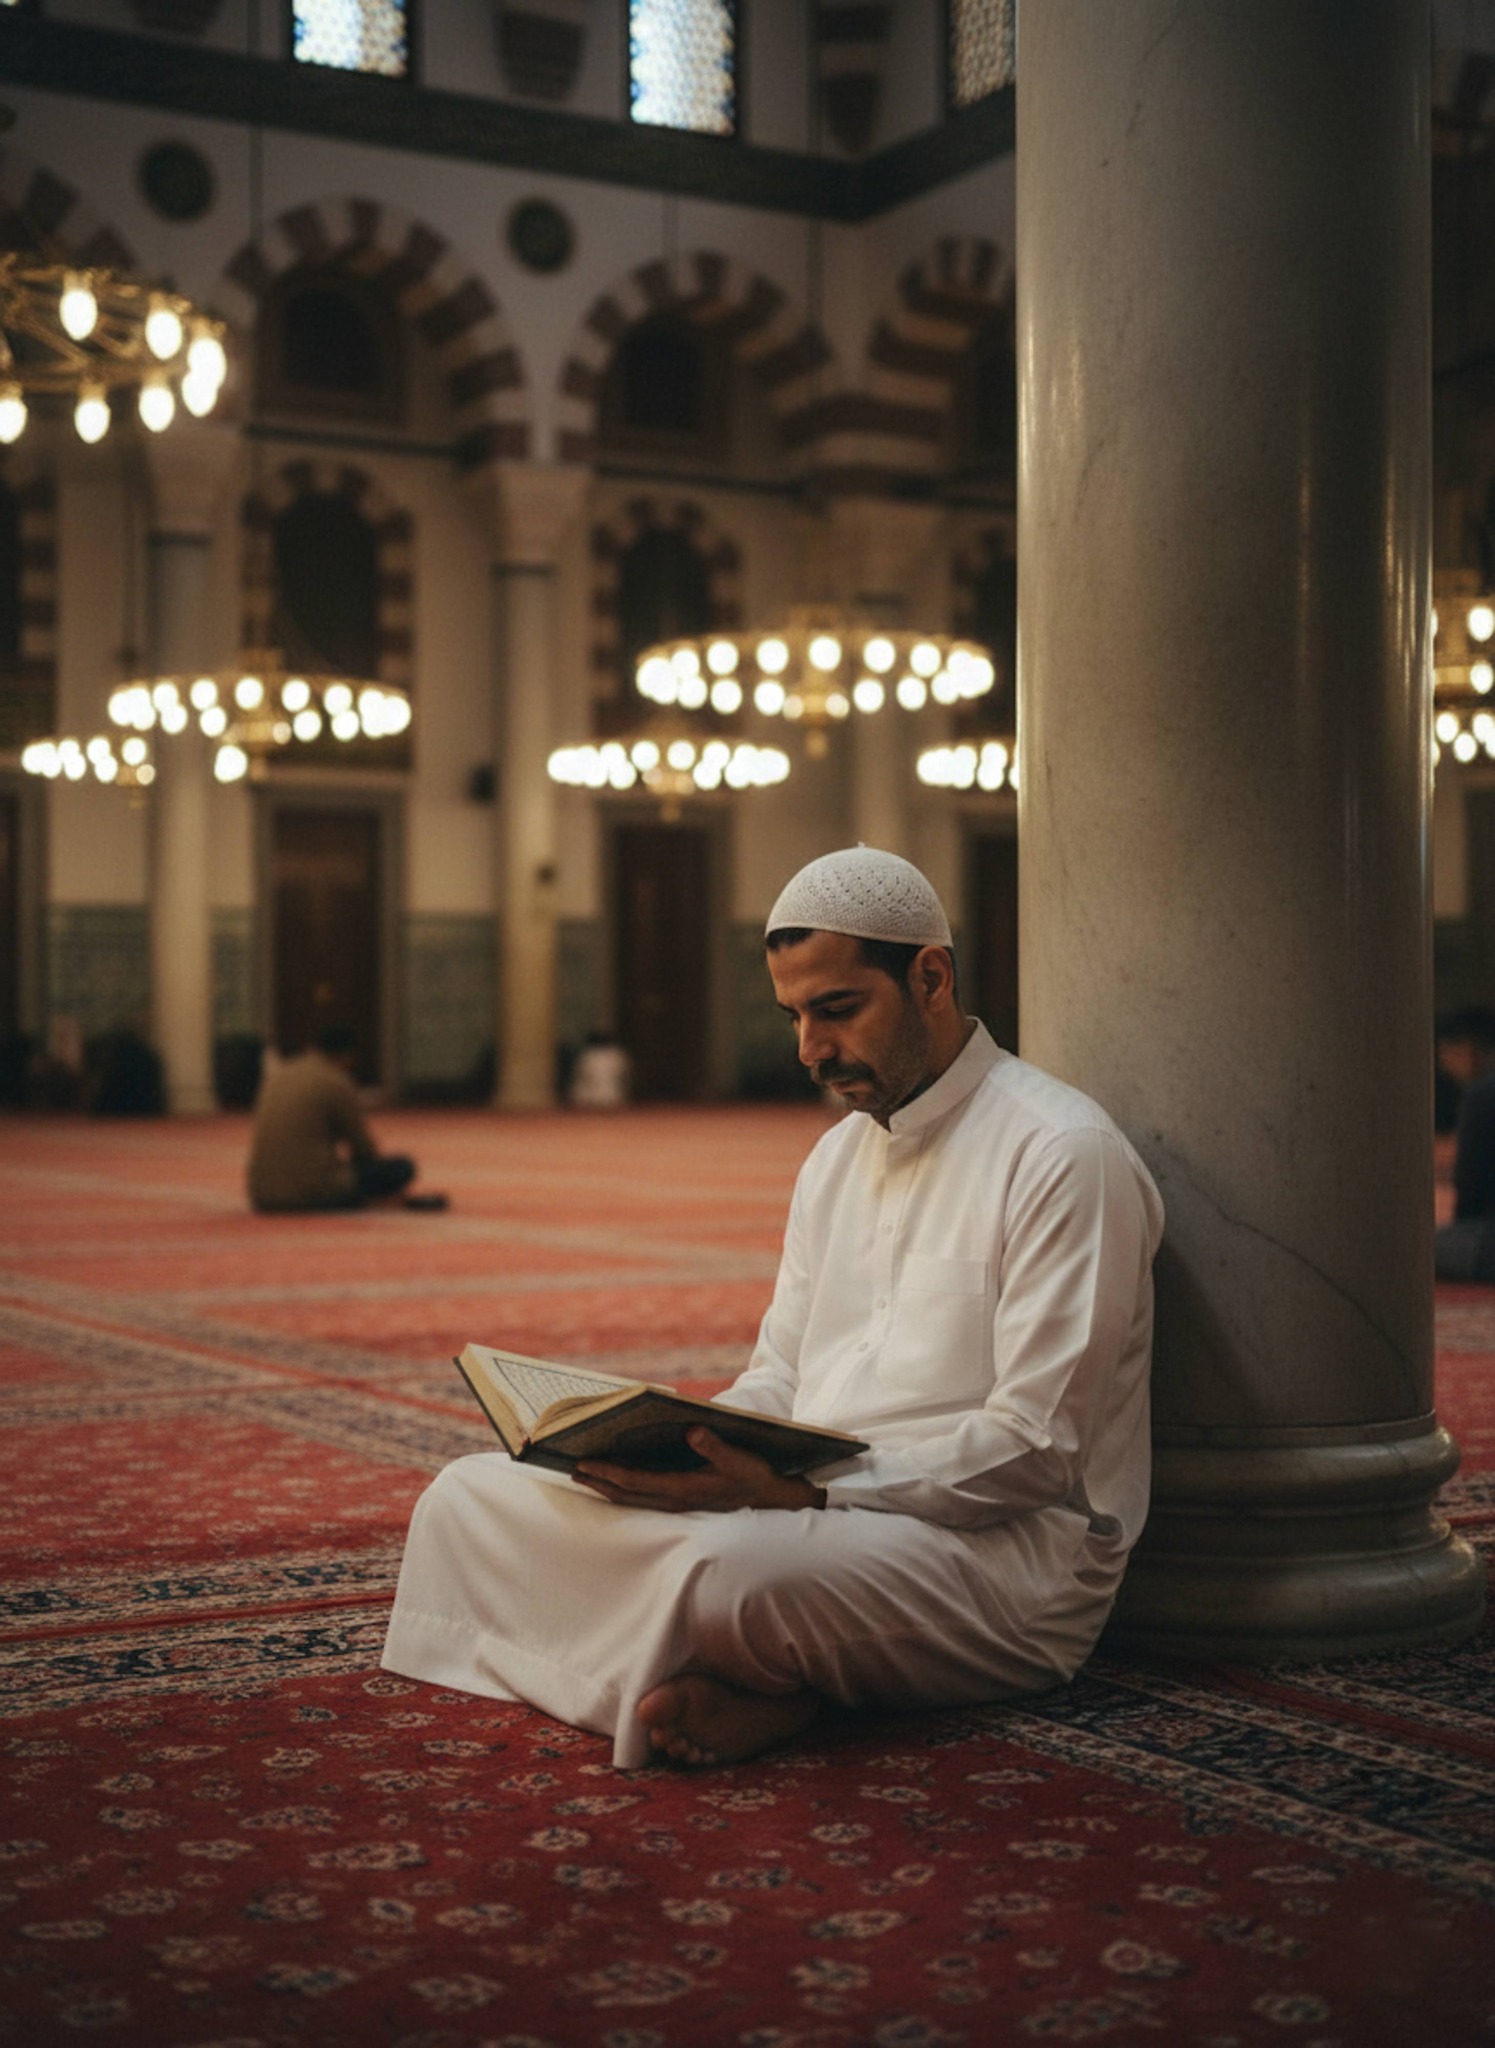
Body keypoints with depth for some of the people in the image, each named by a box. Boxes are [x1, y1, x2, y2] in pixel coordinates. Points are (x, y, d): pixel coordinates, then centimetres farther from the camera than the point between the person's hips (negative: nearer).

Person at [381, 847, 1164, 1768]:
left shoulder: (1062, 1153, -10)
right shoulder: (837, 1157, 19)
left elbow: (1035, 1452, -16)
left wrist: (795, 1494, -24)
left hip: (1007, 1550, -9)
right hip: (819, 1514, 9)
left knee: (726, 1566, -40)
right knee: (471, 1497, -3)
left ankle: (763, 1681, -8)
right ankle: (758, 1682, -16)